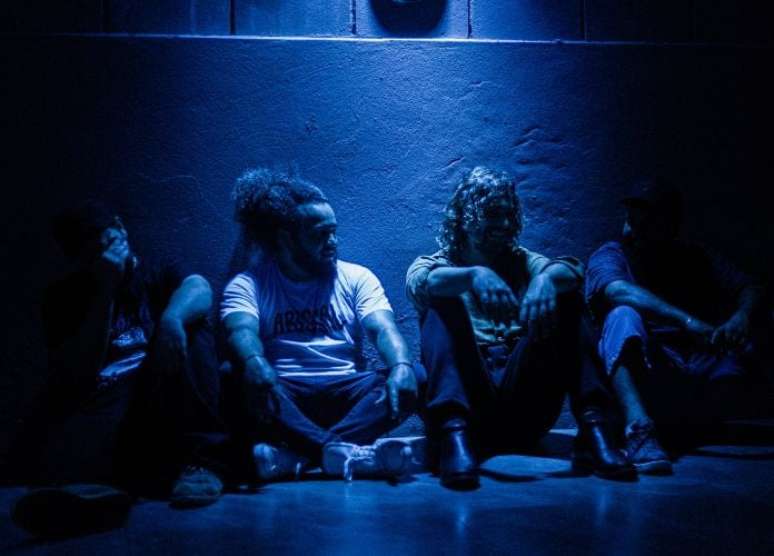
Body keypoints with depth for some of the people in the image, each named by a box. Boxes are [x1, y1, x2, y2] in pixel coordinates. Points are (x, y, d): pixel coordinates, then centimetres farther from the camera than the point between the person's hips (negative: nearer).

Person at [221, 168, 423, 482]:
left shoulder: (356, 278, 12)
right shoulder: (248, 284, 6)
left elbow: (383, 329, -4)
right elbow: (242, 331, -15)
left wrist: (401, 366, -29)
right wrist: (254, 364, -40)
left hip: (345, 395, 2)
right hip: (282, 396, -2)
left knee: (414, 375, -24)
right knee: (235, 377, -31)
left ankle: (298, 454, -38)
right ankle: (344, 451, -41)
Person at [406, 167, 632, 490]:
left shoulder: (520, 262, 21)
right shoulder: (436, 264, 15)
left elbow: (573, 271, -2)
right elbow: (421, 282, -13)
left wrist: (546, 278, -26)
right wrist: (475, 275, -33)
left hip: (526, 404, 2)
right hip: (466, 395, -2)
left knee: (563, 296, -10)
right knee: (443, 300, -21)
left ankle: (592, 428, -27)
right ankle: (455, 433, -41)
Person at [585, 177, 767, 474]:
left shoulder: (695, 258, 18)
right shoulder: (611, 255, 6)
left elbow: (748, 288, 3)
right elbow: (618, 290, -18)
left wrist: (741, 316, -22)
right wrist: (688, 322, -31)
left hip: (701, 379, 4)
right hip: (642, 376, -3)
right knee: (623, 315, -29)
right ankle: (639, 426, -47)